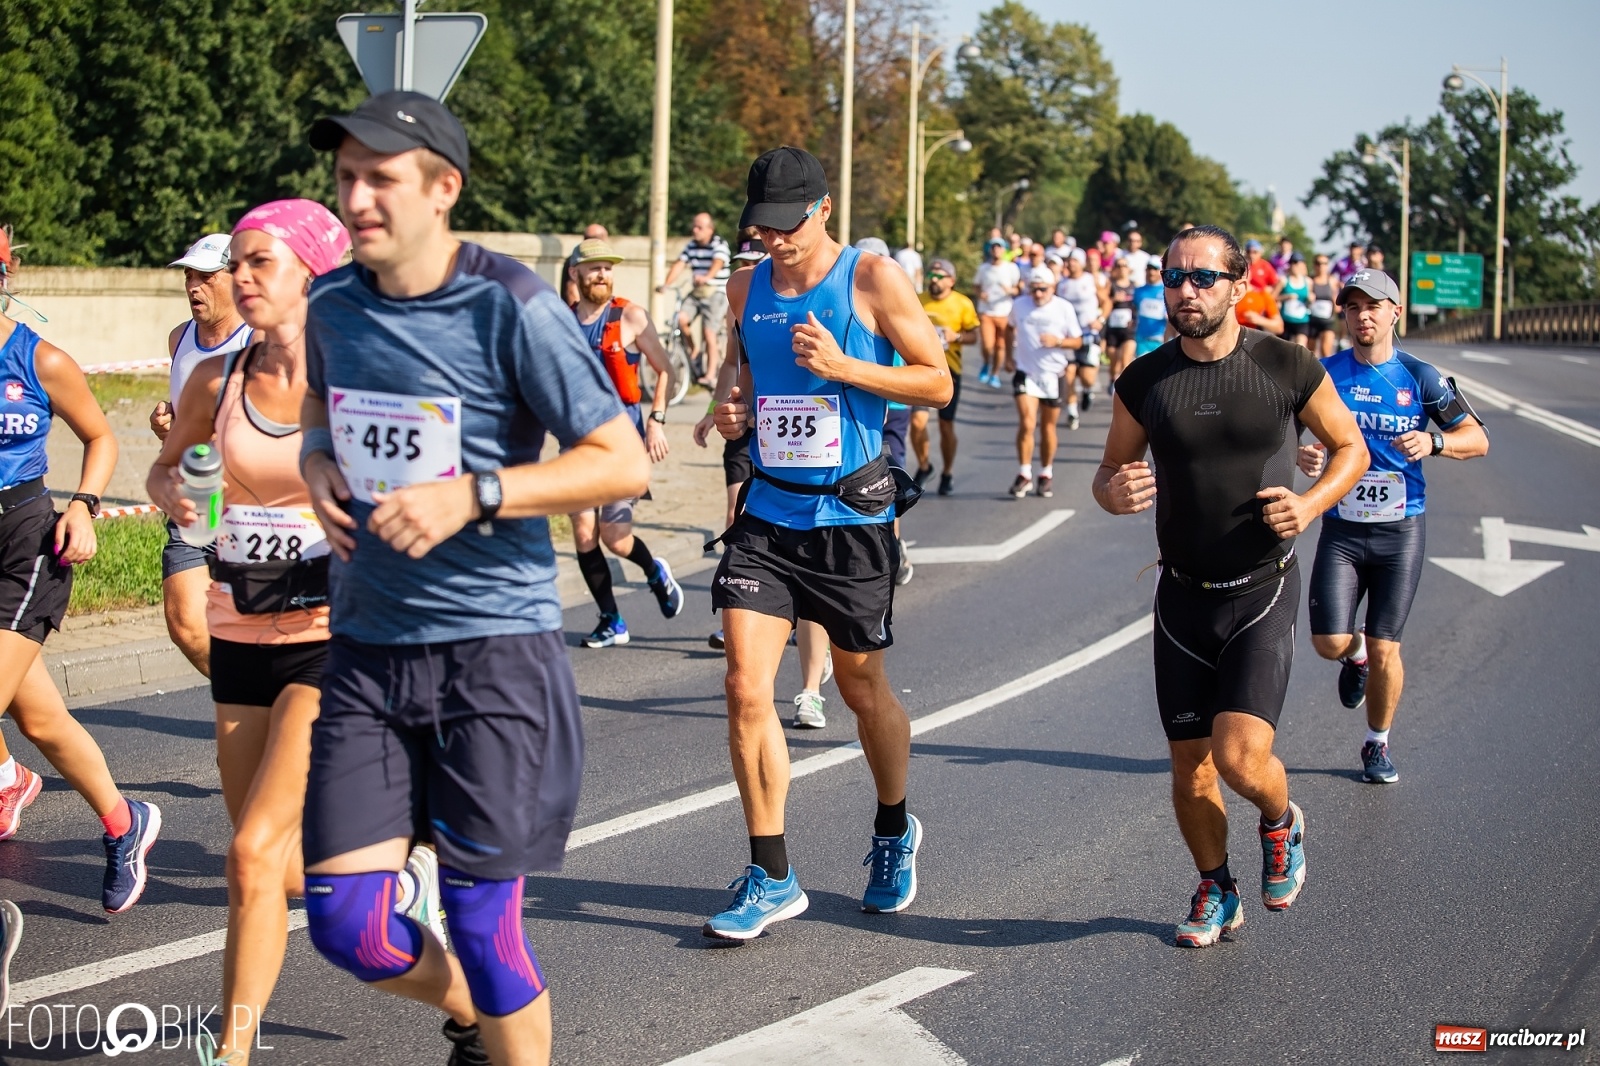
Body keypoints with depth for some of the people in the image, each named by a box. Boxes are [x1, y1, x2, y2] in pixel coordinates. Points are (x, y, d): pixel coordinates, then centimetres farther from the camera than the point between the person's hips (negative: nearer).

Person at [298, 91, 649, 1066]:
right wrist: (317, 463, 3)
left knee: (481, 923, -1)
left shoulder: (513, 309, -12)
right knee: (346, 923, 3)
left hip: (494, 645, -5)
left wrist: (472, 495, -20)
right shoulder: (333, 305, 6)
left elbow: (624, 463, -12)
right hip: (366, 647, 5)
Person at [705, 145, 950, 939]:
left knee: (862, 688, 11)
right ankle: (770, 877, 1)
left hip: (852, 516, -3)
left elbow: (937, 383, -5)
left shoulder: (874, 281, -7)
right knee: (745, 688, -8)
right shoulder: (747, 290, 8)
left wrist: (844, 367, -17)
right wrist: (734, 411, 1)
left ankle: (894, 833, 37)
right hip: (768, 514, 4)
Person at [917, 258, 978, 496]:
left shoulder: (963, 304, -1)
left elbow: (973, 335, 3)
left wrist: (956, 336, -15)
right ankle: (923, 466, 7)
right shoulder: (918, 301, 4)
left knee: (946, 425, 6)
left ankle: (948, 474, 25)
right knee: (917, 421, -13)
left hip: (949, 369, -1)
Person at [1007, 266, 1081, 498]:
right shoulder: (1020, 306, 0)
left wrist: (1058, 341, -20)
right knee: (1026, 423, -14)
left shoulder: (1064, 308, -5)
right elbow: (1011, 328, 21)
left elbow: (1078, 342, -2)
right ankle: (1024, 475, -7)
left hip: (1053, 374, 0)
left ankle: (1046, 475, 25)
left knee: (1048, 427, 11)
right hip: (1026, 373, 0)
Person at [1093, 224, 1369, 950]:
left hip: (1262, 595, -3)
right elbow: (1110, 473, 10)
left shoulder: (1288, 368, -8)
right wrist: (1114, 493, -15)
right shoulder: (1145, 381, -2)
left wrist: (1312, 503, -13)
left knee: (1240, 756, -17)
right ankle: (1216, 892, 31)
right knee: (1189, 766, 7)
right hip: (1182, 597, 3)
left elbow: (1350, 446, 7)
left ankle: (1281, 823, 18)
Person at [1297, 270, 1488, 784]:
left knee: (1384, 650, 1)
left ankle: (1377, 745, 24)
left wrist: (1434, 442, -20)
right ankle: (1355, 656, 28)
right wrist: (1299, 456, -21)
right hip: (1341, 529, 1)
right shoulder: (1324, 374, -1)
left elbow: (1477, 439, 0)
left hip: (1401, 530, -1)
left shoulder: (1419, 376, -2)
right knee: (1330, 643, -10)